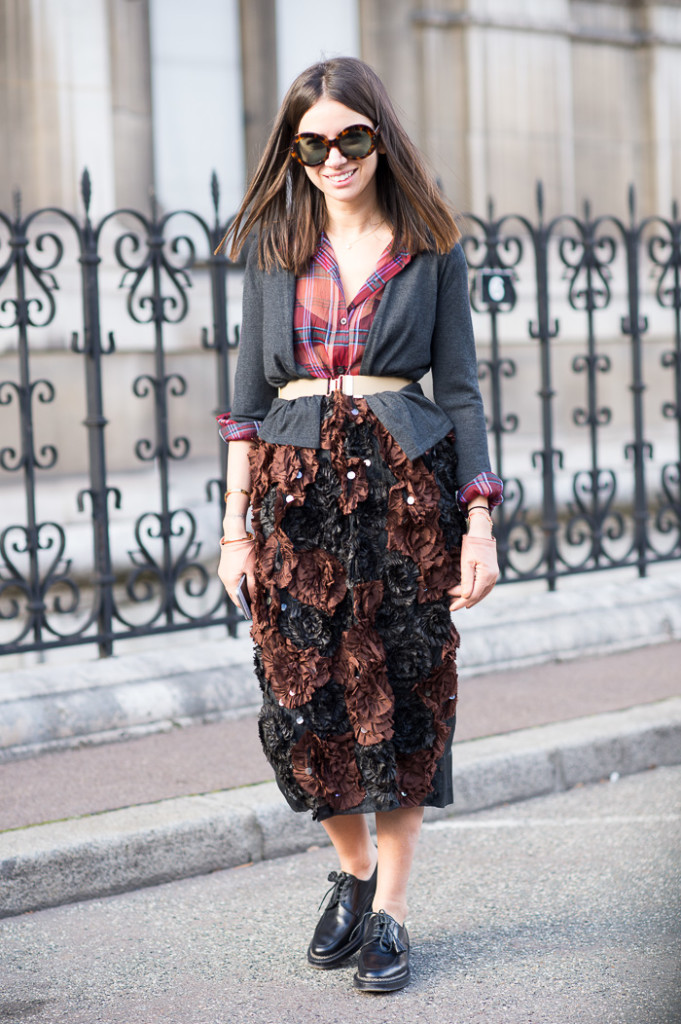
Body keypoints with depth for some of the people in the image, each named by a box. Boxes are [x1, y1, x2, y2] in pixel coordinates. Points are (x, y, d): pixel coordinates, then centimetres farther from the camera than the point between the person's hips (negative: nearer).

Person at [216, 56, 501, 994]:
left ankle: (391, 909, 10)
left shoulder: (431, 248, 5)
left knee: (400, 694, 0)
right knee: (305, 697, 2)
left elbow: (460, 390, 4)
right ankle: (353, 871, 25)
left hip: (404, 484, -2)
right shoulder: (273, 248, 9)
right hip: (294, 486, 2)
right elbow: (249, 392, 9)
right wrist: (236, 525, 4)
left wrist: (480, 520, -3)